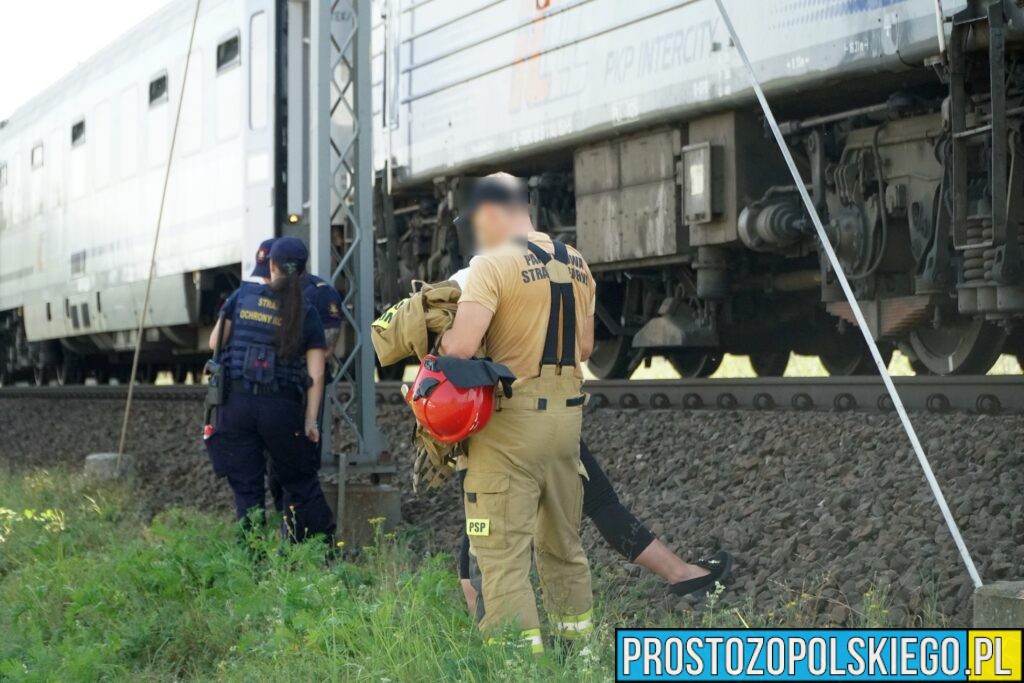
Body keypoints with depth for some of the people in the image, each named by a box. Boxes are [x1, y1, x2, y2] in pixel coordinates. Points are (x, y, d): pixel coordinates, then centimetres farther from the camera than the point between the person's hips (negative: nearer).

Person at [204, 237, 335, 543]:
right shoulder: (307, 314, 2)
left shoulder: (242, 296, 3)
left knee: (246, 488, 6)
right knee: (301, 483, 13)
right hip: (282, 406, 0)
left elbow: (215, 343, 8)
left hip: (236, 402, 0)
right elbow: (316, 374, -1)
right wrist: (310, 420, 3)